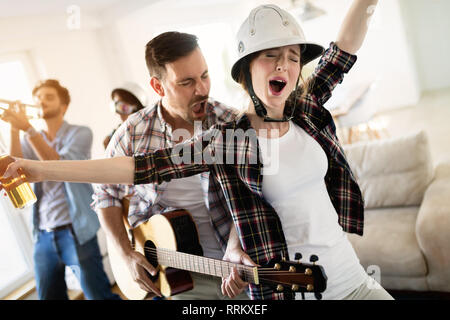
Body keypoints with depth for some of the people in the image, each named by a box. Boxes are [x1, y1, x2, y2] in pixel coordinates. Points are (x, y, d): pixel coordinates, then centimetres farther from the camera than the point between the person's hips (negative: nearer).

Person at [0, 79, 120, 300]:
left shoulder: (80, 133, 0)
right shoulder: (32, 140, 13)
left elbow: (59, 165, -16)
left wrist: (27, 128, -21)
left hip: (74, 232, -5)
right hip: (43, 235, 5)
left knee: (99, 295, -1)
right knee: (48, 296, 12)